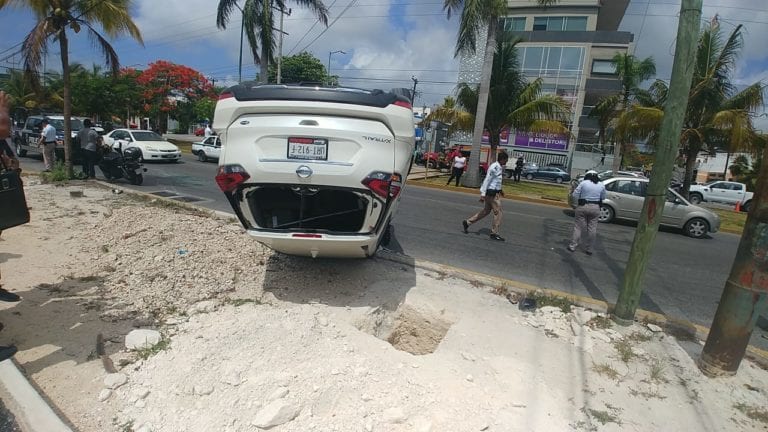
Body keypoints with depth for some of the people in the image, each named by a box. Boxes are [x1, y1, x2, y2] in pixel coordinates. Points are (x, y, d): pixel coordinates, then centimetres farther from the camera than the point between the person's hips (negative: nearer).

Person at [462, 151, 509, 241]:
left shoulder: (501, 167, 12)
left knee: (486, 211, 16)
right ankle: (494, 233, 5)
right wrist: (483, 194, -23)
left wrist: (500, 190, 25)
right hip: (492, 192, -10)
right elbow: (487, 180, -20)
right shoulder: (494, 167, -18)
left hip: (496, 192, 10)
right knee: (498, 212, -4)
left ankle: (467, 222, 23)